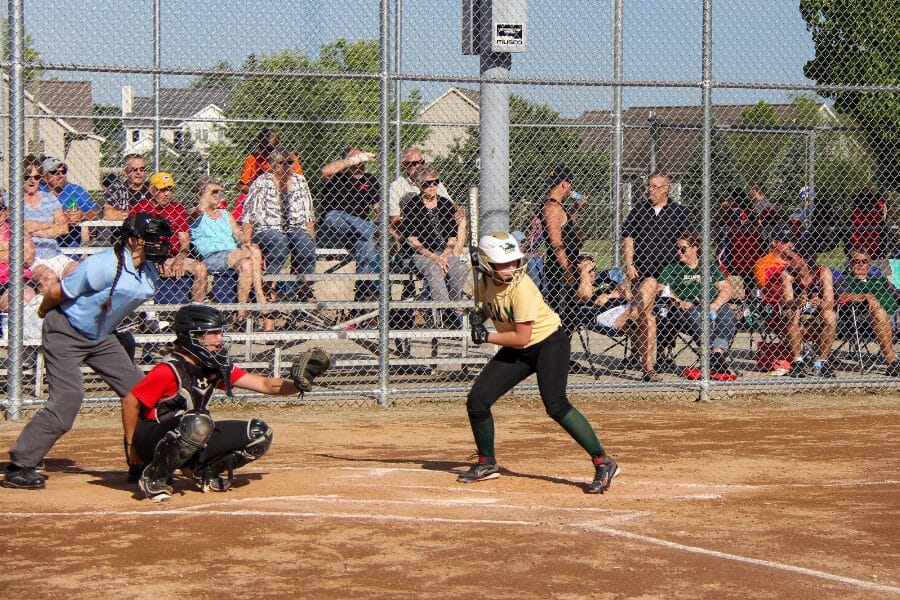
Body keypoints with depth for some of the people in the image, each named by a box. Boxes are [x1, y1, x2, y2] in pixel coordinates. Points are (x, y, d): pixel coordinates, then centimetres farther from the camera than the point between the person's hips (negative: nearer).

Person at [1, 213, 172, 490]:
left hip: (101, 337, 8)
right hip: (65, 332, -8)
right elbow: (56, 293, -16)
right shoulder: (104, 265, -27)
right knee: (67, 400, -17)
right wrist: (45, 313, 2)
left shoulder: (149, 273, -2)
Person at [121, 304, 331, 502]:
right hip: (151, 438, -7)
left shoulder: (218, 368, 0)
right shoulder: (170, 370, -23)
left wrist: (298, 384, -17)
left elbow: (266, 385, 1)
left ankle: (203, 471, 12)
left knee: (259, 434, -2)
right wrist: (131, 447, -12)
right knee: (198, 423, -41)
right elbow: (130, 401, -18)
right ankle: (153, 478, -19)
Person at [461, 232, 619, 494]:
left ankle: (603, 462, -22)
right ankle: (487, 464, 21)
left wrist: (486, 337, -18)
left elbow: (522, 337, -25)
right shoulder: (485, 283, -5)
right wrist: (480, 314, -2)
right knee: (477, 400, 1)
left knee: (555, 405, -26)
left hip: (549, 342, -8)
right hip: (516, 352, 8)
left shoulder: (522, 288, -26)